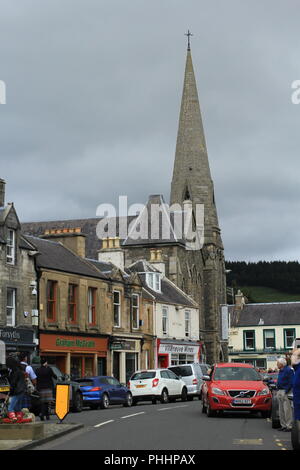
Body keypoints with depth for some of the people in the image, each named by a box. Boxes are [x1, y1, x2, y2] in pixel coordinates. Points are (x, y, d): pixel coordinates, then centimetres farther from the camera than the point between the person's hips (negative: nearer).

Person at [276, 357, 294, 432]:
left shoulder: (289, 370, -12)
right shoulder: (280, 371, 17)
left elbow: (291, 382, -16)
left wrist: (286, 391, -19)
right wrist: (278, 391, 15)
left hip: (285, 392, -10)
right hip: (280, 391, 10)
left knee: (287, 410, -8)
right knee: (281, 411, 12)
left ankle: (289, 426, -6)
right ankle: (283, 425, 18)